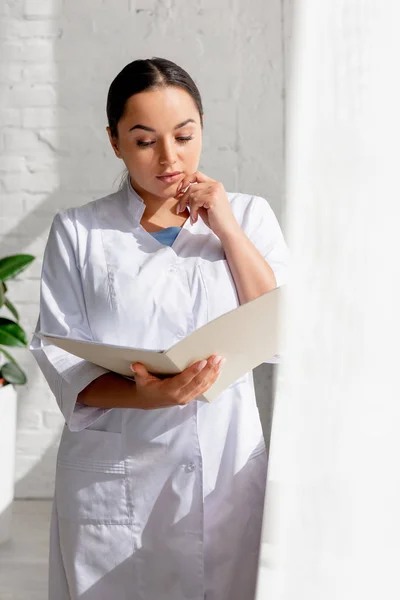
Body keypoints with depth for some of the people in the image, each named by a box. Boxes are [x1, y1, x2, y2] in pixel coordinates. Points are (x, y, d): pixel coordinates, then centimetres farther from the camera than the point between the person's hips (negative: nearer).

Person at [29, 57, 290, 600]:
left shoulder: (249, 216, 6)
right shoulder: (78, 231, 2)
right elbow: (60, 360, -4)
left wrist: (227, 230, -7)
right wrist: (143, 395, -22)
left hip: (224, 468, 1)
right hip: (115, 478, -1)